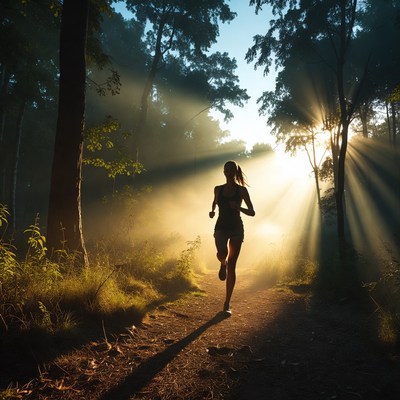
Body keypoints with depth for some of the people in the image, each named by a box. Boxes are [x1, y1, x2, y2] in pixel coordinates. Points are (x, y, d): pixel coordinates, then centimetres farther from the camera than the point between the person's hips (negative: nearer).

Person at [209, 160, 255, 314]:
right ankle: (223, 264, 10)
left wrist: (239, 208, -20)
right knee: (222, 253, -30)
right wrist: (212, 212, 5)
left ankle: (227, 303, 11)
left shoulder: (241, 190, 0)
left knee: (232, 266, -1)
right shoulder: (218, 189, 7)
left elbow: (252, 212, -1)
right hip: (221, 226, 1)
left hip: (236, 228, -1)